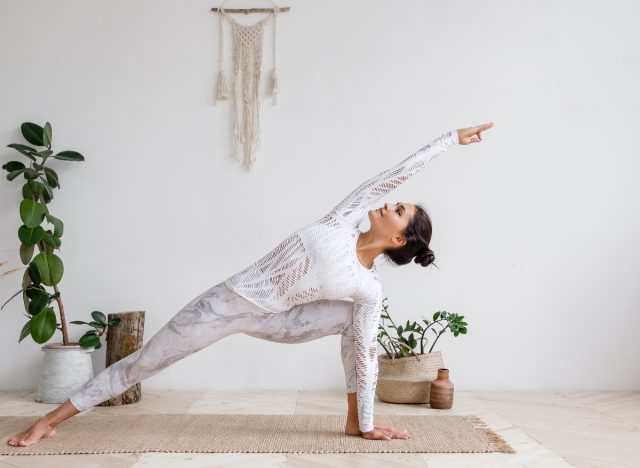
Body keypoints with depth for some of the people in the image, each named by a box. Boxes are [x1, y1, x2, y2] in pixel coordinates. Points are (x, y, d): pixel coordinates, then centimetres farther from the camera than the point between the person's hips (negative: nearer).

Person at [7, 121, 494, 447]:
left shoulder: (369, 290, -13)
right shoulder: (346, 220, -13)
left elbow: (364, 354, -8)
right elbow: (392, 174, -12)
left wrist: (369, 424, -5)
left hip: (270, 319, 0)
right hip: (230, 300, 0)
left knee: (352, 321, -18)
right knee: (146, 360, 4)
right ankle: (51, 419, 20)